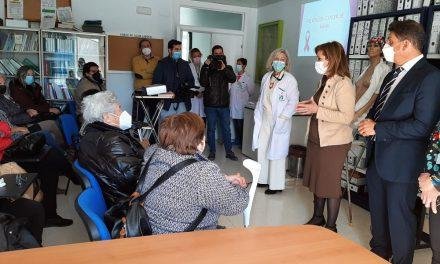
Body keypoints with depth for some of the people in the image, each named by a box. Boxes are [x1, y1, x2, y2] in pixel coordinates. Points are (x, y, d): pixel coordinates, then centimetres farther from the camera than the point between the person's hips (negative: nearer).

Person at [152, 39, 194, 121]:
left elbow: (191, 81, 20)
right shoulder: (162, 63, 5)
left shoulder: (185, 64, 18)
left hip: (182, 103, 4)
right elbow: (156, 82, -1)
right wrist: (167, 92, -15)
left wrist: (187, 85, -3)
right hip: (167, 102, -3)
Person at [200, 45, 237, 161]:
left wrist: (224, 69, -27)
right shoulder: (208, 68, 2)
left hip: (224, 104, 1)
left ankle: (229, 151, 16)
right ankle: (212, 151, 18)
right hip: (210, 104, -1)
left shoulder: (227, 68, 7)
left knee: (226, 129, 7)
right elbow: (203, 83, -12)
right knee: (211, 129, 7)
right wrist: (205, 67, -19)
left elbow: (233, 79, -12)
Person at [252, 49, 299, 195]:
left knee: (276, 153, -1)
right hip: (264, 120, 6)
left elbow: (293, 102, -12)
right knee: (261, 150, 10)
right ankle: (263, 179, 25)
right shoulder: (266, 77, 11)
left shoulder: (290, 80, -8)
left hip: (279, 123, -6)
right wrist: (258, 113, 11)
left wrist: (282, 119, -17)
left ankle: (276, 185, 12)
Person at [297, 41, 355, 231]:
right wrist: (309, 105, 1)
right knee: (316, 181, 18)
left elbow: (347, 116, -24)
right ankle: (317, 217, 35)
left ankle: (330, 226, 21)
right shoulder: (325, 80, 8)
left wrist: (317, 110, -24)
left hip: (333, 143, -8)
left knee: (330, 184, 4)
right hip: (316, 139, 9)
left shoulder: (343, 84, -18)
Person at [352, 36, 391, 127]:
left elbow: (377, 95, -13)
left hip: (365, 113, -6)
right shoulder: (367, 68, 15)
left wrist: (359, 113, -16)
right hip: (353, 110, 6)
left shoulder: (384, 69, -6)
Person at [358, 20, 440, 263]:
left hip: (401, 163, -8)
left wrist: (378, 128, -17)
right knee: (378, 214, 21)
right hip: (377, 158, 8)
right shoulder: (393, 75, 13)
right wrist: (369, 121, -1)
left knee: (399, 220, 5)